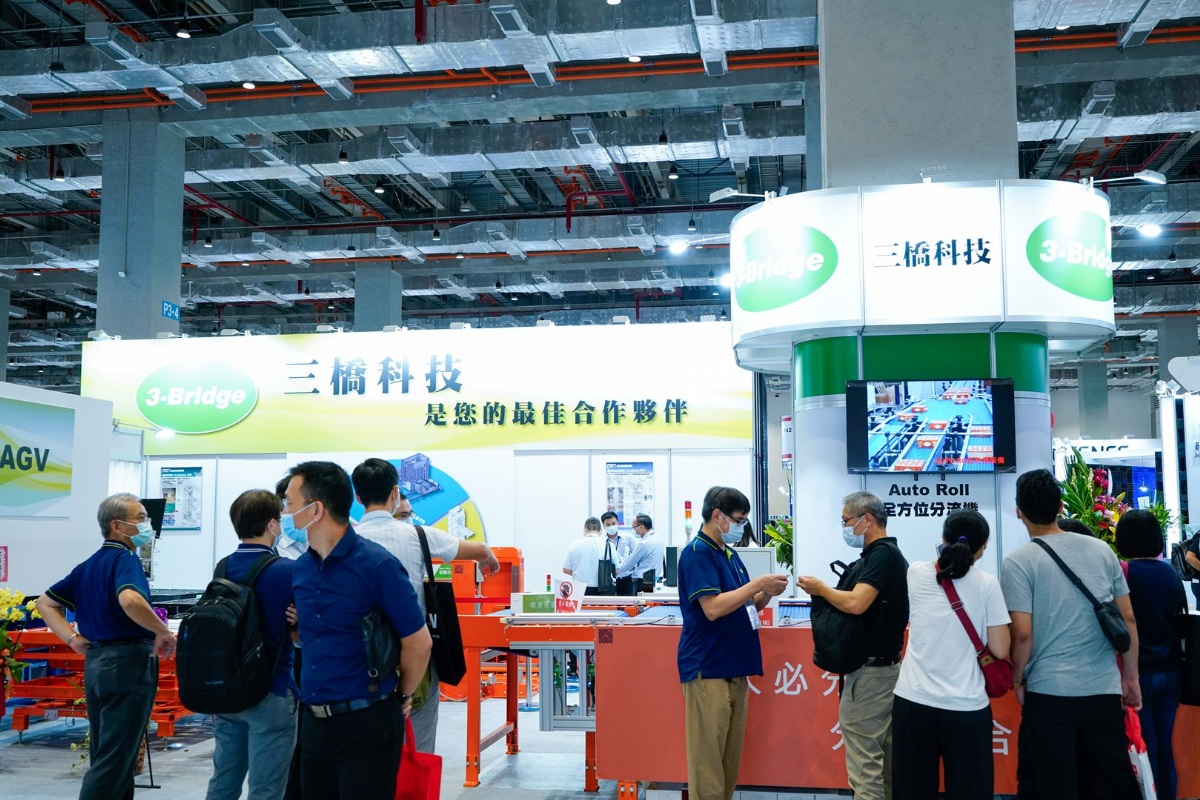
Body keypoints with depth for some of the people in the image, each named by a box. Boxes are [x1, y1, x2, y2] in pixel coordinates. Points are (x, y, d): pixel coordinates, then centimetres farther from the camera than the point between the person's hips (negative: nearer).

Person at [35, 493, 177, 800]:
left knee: (103, 756, 14)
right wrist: (164, 632, -19)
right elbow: (130, 600, -32)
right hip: (128, 662, -9)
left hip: (95, 662, 9)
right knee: (115, 760, -5)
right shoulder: (125, 558, -12)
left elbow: (45, 602, 22)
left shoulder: (88, 565, 15)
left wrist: (72, 639, 12)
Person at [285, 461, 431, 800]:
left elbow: (418, 642, -11)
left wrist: (401, 696, 0)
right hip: (313, 720, 7)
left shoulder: (377, 565, -15)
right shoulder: (300, 568, 5)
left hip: (366, 722, -7)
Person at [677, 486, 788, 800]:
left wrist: (766, 593, 0)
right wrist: (758, 584, -16)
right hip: (708, 670, -9)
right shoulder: (697, 552, -12)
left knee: (730, 756, 12)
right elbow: (713, 607, -21)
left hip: (734, 668, 9)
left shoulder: (730, 554, 15)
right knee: (708, 758, -5)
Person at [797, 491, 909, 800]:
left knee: (864, 764, -6)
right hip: (887, 666, 11)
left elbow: (855, 603, -28)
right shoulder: (889, 553, 14)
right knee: (886, 760, 15)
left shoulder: (881, 554, -17)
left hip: (869, 671, -10)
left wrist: (821, 588, -12)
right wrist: (828, 592, 6)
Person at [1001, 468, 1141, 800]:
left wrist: (1018, 679, 4)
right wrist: (1131, 677, 16)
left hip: (1049, 691, -4)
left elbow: (1023, 633, -12)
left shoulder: (1019, 562, -8)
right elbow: (1127, 619, 8)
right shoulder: (1101, 550, 4)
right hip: (1105, 689, 4)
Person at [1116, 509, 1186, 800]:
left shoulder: (1123, 572, -11)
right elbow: (1182, 620, 14)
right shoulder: (1172, 574, 5)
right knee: (1164, 746, 11)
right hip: (1170, 671, 5)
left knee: (1143, 748, 2)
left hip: (1138, 672, -4)